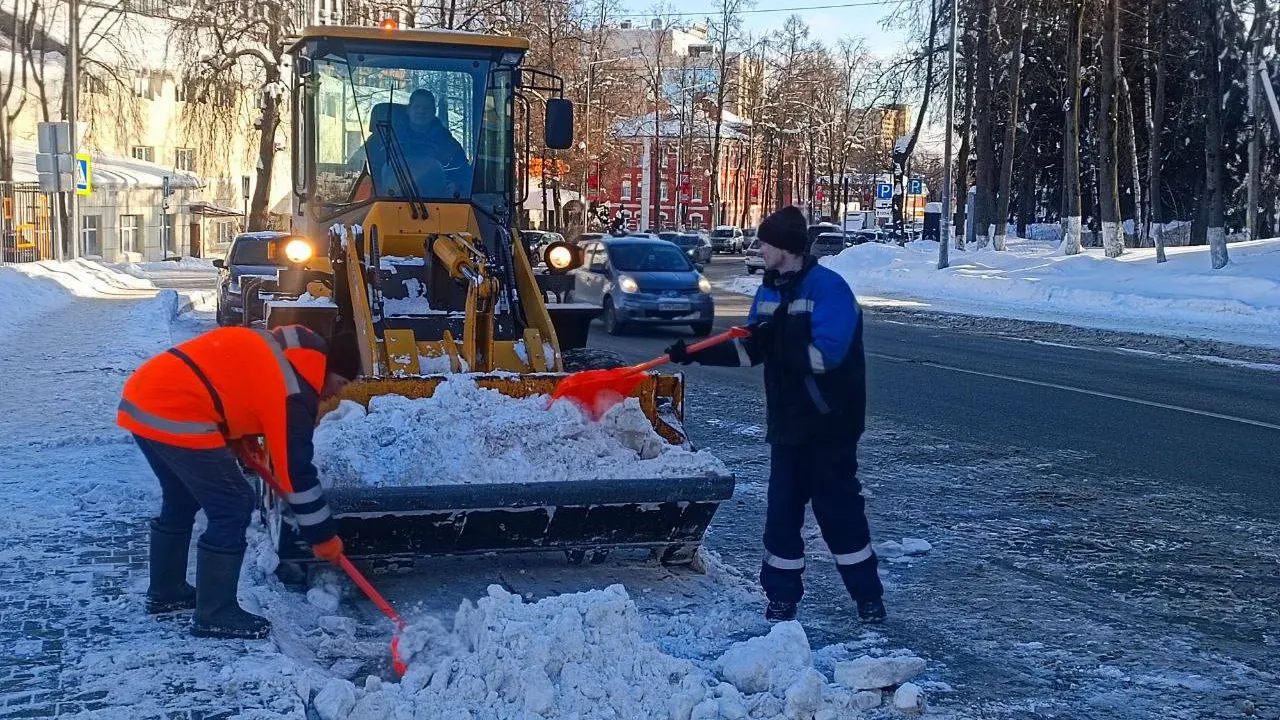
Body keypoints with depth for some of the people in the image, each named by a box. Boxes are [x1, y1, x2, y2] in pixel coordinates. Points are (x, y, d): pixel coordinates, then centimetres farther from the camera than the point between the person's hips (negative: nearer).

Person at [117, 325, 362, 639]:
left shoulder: (281, 348, 17)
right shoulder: (295, 393, -9)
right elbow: (297, 470, -7)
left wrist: (239, 434, 23)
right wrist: (323, 536, 1)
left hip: (141, 395, 10)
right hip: (175, 416, -10)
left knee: (180, 501, 26)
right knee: (233, 507, -1)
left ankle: (165, 592, 39)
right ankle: (215, 615, 6)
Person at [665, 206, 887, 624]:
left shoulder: (828, 288, -17)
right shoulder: (769, 291, 8)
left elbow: (826, 354, -25)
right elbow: (748, 350, 11)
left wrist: (779, 344, -22)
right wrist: (696, 353, 2)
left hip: (829, 425, -7)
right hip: (788, 424, 7)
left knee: (838, 509, 1)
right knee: (782, 511, 9)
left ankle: (868, 597, 16)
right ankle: (781, 597, 19)